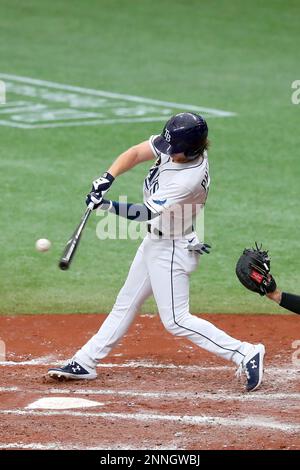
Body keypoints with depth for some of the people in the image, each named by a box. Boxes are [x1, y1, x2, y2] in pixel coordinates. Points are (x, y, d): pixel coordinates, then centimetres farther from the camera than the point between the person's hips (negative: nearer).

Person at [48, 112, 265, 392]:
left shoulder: (189, 179, -32)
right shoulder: (176, 146, -11)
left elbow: (145, 213, -29)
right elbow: (136, 153, -3)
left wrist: (106, 205, -33)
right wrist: (107, 179, -16)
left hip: (171, 250, -9)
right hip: (154, 241, 9)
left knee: (176, 321, -6)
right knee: (126, 303, 17)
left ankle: (245, 354, -5)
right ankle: (85, 363, 28)